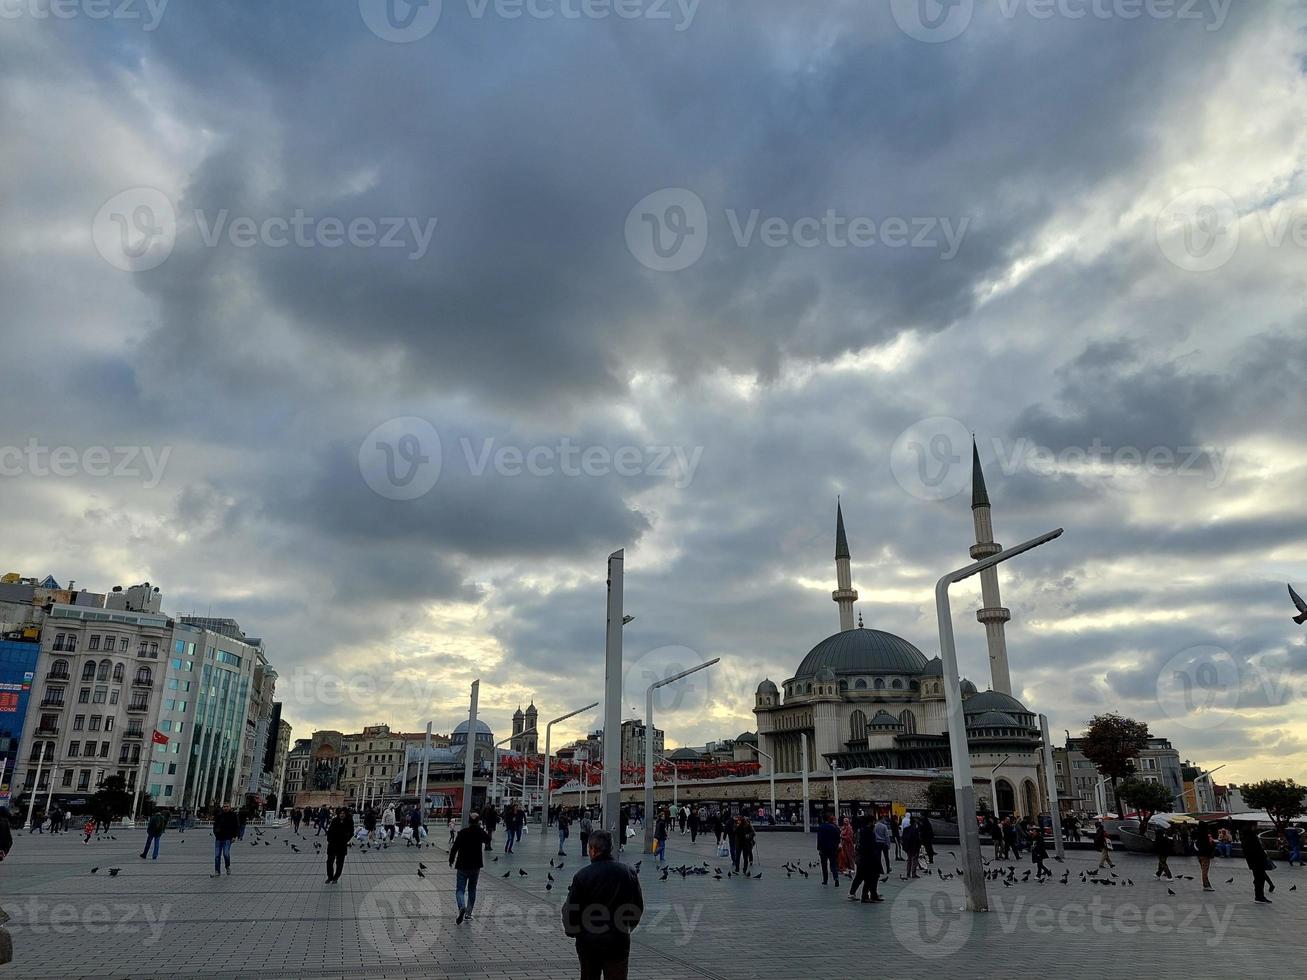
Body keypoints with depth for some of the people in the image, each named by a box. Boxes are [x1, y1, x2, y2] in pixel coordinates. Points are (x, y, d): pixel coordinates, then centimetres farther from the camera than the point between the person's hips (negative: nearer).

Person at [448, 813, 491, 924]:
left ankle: (462, 907, -26)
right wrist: (480, 827, 19)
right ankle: (468, 913, 23)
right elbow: (488, 838, 20)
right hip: (476, 866, 3)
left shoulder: (462, 833, -11)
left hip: (463, 866, -3)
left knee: (460, 890, 1)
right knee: (472, 889, 19)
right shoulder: (481, 833, -3)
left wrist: (451, 860, 4)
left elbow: (455, 847, -10)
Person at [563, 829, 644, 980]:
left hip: (588, 941, 0)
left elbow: (570, 909, -7)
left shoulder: (582, 875, -11)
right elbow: (638, 907, 6)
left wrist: (570, 931, 13)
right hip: (618, 943, 1)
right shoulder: (628, 873, -4)